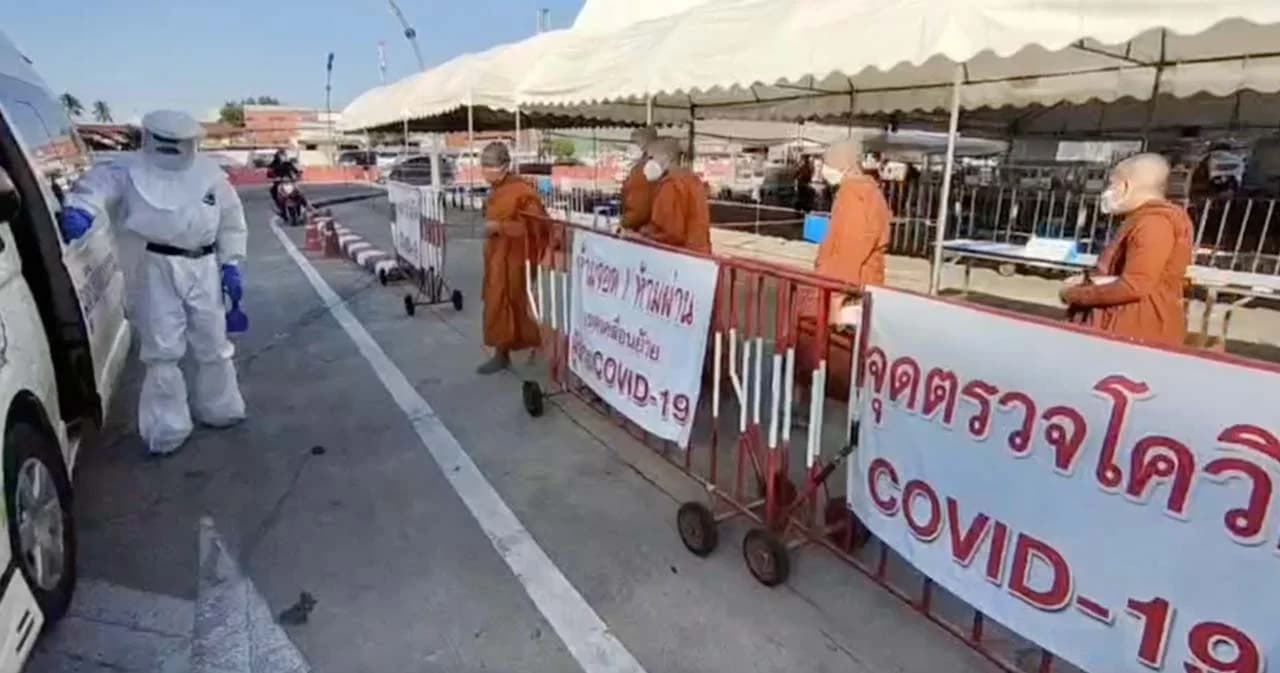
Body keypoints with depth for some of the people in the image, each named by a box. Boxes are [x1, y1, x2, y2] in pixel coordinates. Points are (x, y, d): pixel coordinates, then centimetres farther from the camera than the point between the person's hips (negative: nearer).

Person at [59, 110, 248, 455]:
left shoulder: (211, 176, 8)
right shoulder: (131, 171, 0)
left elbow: (231, 222, 12)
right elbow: (101, 184, -16)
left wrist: (231, 265, 6)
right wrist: (80, 208, -38)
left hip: (202, 268, 3)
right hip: (156, 269, -2)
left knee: (212, 343, 13)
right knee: (162, 350, -2)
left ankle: (219, 408, 34)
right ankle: (167, 428, 10)